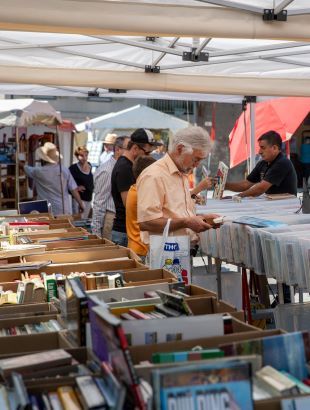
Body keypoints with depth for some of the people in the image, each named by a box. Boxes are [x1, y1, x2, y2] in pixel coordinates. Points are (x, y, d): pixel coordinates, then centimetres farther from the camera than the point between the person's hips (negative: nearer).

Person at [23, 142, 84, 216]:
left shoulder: (38, 172, -8)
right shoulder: (65, 171, -2)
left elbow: (24, 167, 12)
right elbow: (74, 190, -3)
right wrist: (81, 204, 8)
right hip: (65, 211, 3)